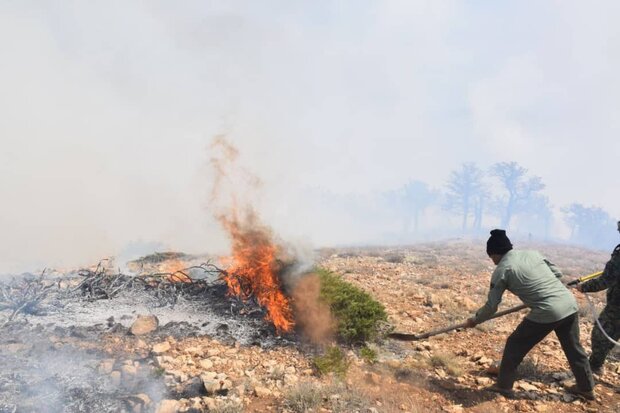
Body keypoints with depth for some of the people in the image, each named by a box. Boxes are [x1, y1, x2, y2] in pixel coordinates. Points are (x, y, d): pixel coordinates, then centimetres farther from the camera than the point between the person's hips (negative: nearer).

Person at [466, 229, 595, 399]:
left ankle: (504, 385, 23)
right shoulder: (533, 253, 12)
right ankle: (586, 388, 44)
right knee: (574, 349, 27)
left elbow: (491, 306, 1)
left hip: (546, 313, -6)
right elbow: (557, 273, 18)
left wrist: (475, 319, 16)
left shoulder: (502, 270, -4)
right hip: (570, 304, 7)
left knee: (514, 345, 13)